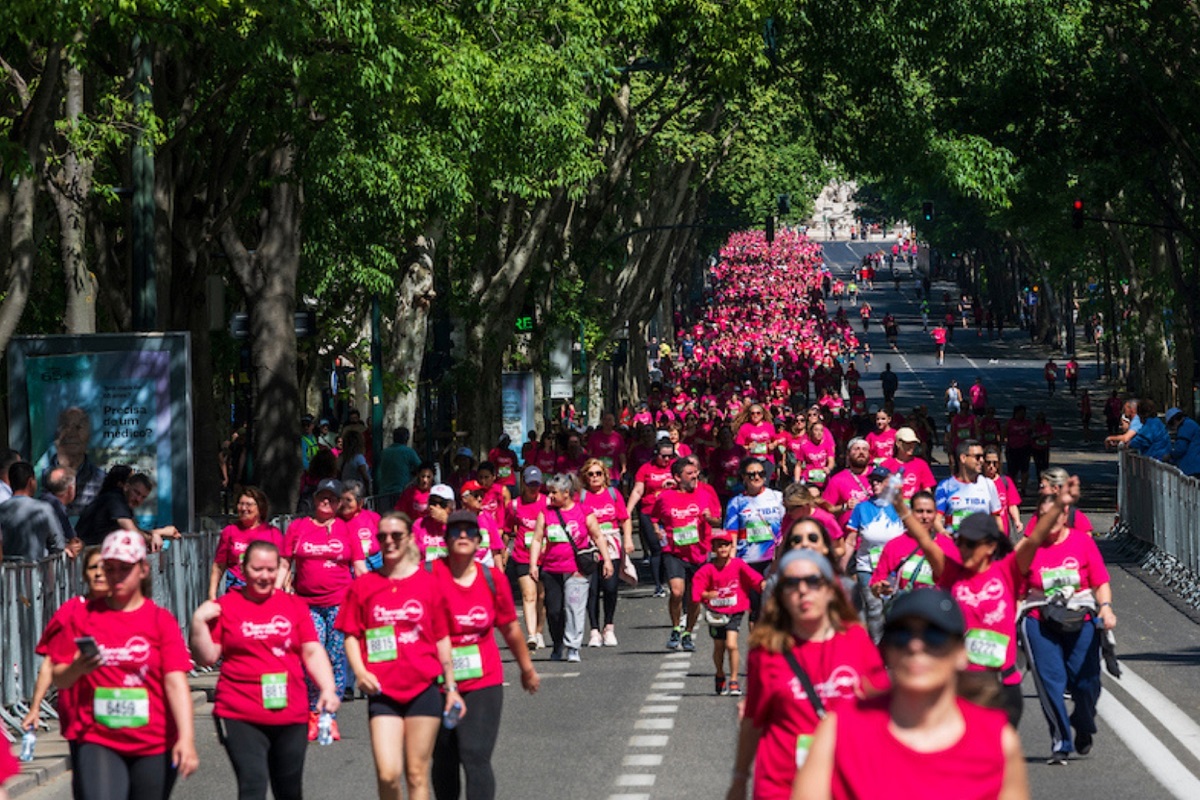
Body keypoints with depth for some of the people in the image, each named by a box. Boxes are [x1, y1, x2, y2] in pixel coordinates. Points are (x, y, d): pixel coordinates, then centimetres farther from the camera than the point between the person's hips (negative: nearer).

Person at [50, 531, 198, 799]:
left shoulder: (161, 620, 1)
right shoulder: (83, 617, 5)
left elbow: (176, 681, -9)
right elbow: (59, 679, 7)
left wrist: (186, 738, -21)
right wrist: (76, 669, -17)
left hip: (154, 746, 1)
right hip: (99, 742, 0)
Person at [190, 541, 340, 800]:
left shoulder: (295, 605, 8)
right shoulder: (225, 606, 1)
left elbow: (312, 652, 6)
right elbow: (207, 657, 1)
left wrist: (328, 688, -8)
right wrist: (199, 622, -12)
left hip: (291, 715, 3)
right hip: (240, 716, -3)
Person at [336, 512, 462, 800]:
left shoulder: (428, 582, 4)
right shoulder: (364, 584, 4)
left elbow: (442, 638, 9)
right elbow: (351, 635, 7)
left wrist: (451, 686, 8)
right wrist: (360, 671, -10)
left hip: (424, 687, 0)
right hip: (382, 690, 0)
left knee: (417, 774, 4)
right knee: (387, 773, -11)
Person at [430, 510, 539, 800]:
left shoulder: (492, 578, -1)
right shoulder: (431, 575, -8)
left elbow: (510, 627, 13)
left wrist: (527, 669, 24)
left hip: (483, 682, 0)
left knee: (476, 758, -12)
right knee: (444, 762, 11)